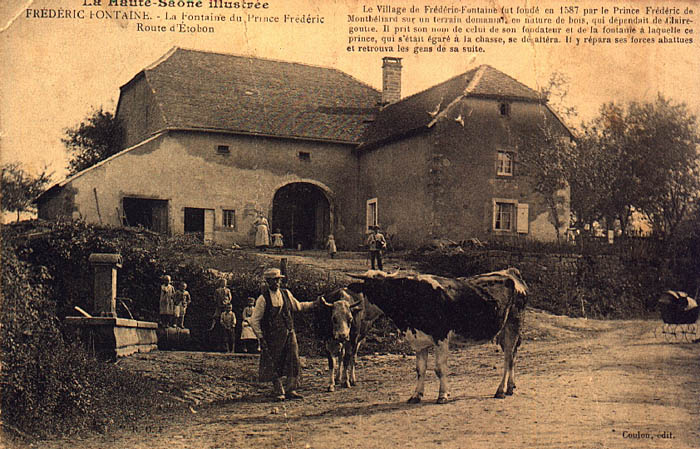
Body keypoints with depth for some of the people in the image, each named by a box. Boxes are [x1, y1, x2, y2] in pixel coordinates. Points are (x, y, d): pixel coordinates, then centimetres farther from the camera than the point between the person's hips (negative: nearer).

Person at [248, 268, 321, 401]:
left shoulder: (286, 294, 6)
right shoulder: (263, 299, -7)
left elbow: (298, 306, 22)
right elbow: (254, 320, -4)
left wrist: (315, 304, 12)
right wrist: (261, 337, -7)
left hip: (289, 334, 4)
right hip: (273, 337, -4)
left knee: (294, 362, 2)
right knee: (274, 366, 2)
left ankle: (290, 390, 14)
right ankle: (279, 392, 17)